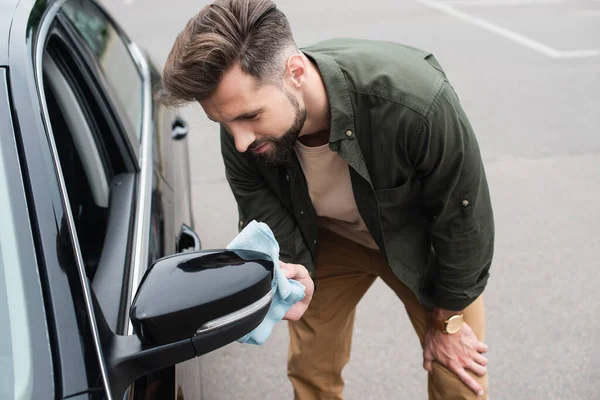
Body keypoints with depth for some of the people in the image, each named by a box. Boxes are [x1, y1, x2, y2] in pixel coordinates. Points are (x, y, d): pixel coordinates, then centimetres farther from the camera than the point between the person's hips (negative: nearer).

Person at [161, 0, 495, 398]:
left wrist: (448, 320, -11)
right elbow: (272, 230, -14)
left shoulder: (417, 101, -41)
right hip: (327, 238, 3)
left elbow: (463, 218, -25)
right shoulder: (240, 137, -29)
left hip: (419, 241, -2)